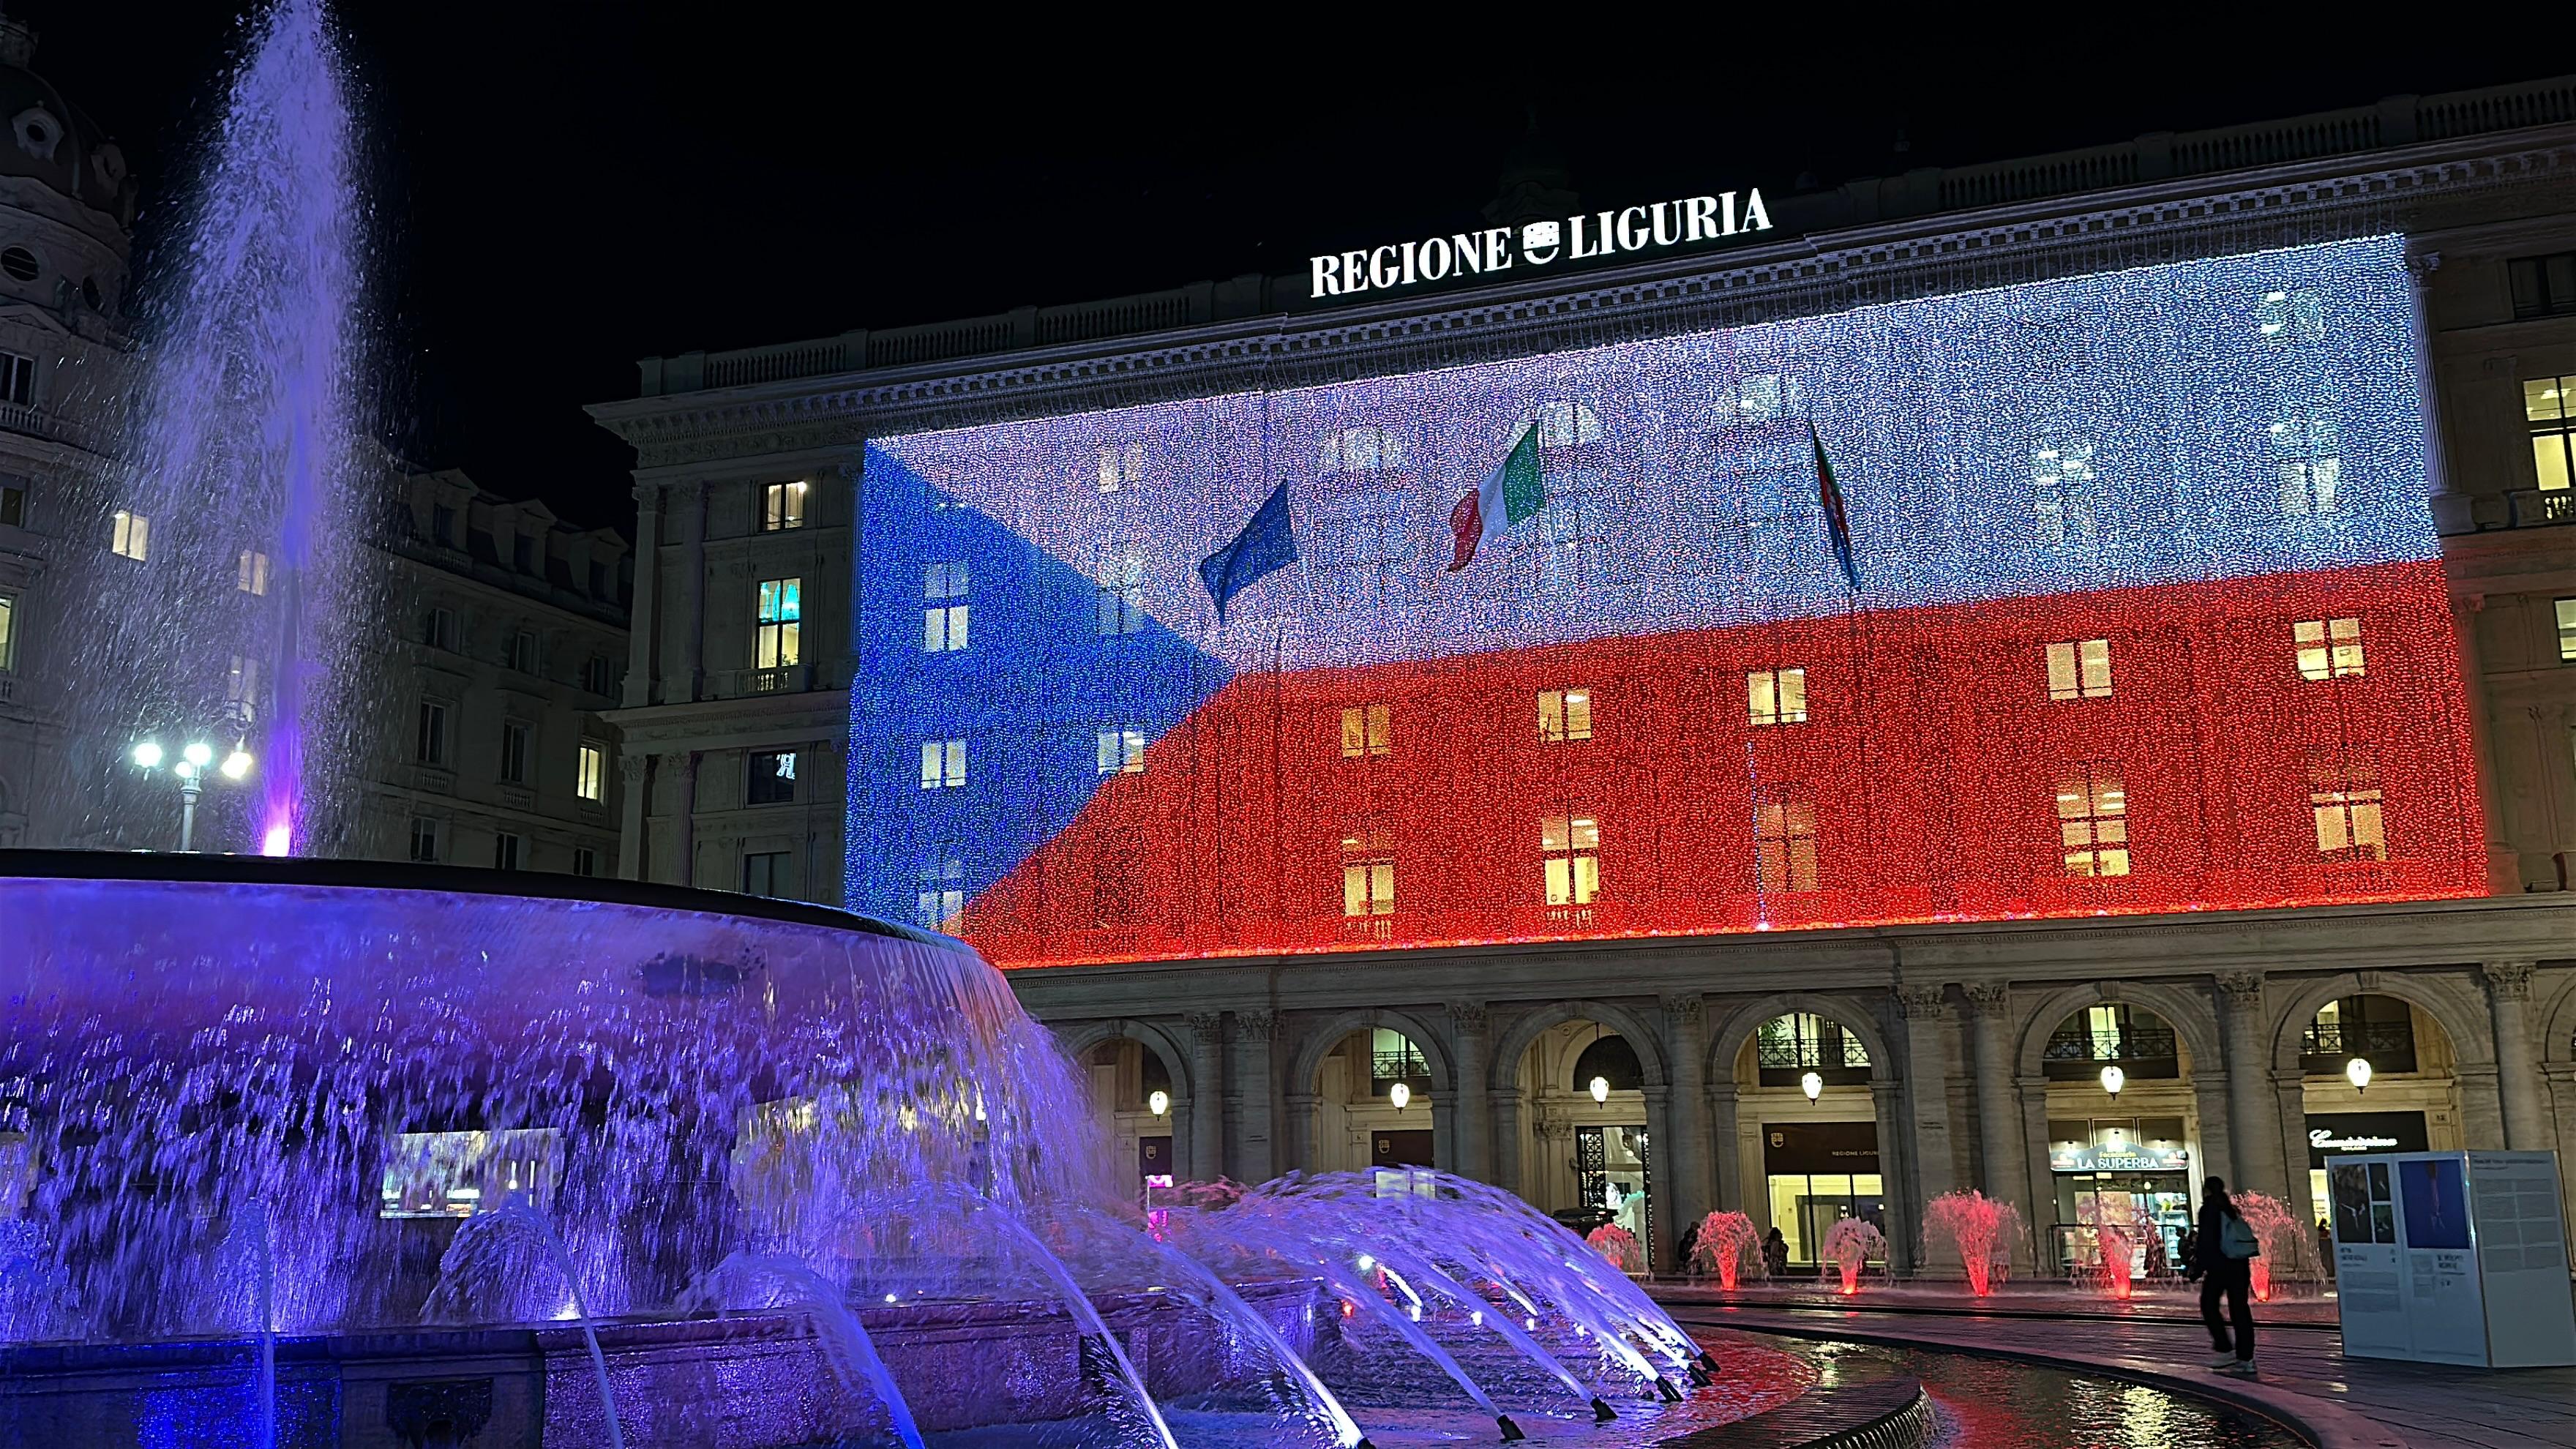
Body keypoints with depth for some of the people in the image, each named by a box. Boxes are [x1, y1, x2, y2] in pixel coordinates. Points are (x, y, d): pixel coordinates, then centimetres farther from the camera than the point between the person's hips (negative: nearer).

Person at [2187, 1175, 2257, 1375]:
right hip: (2241, 1265, 6)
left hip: (2219, 1265, -6)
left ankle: (2225, 1351, -3)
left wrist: (2198, 1269, -6)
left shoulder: (2209, 1209, -5)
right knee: (2240, 1308, 6)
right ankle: (2245, 1358, 4)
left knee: (2208, 1305, 5)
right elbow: (2246, 1237, 17)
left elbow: (2206, 1241, -11)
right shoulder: (2232, 1210, 15)